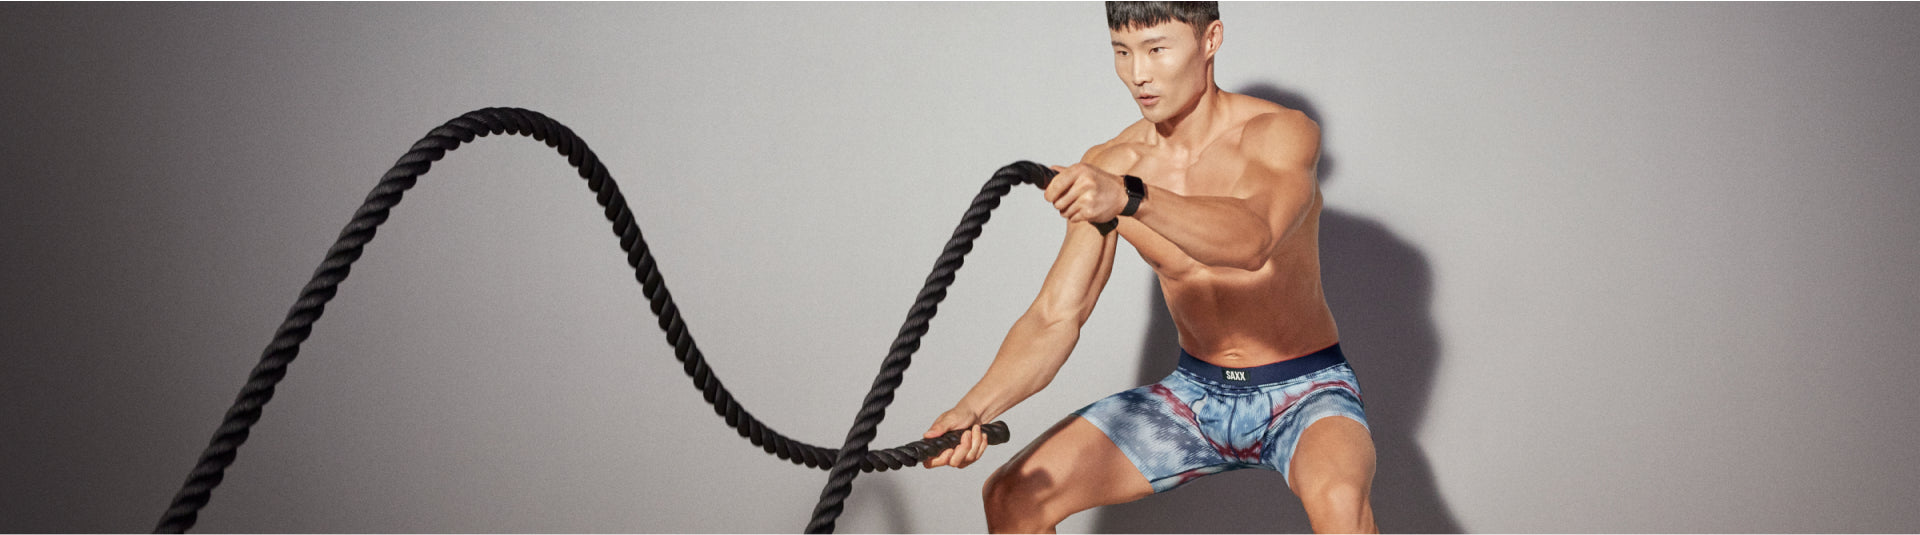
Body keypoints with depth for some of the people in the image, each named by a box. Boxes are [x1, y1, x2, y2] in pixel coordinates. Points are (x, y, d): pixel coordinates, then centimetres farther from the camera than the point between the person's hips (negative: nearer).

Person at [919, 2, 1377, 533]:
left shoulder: (1283, 133, -18)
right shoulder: (1108, 168, -6)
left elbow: (1251, 241, -40)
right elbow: (1055, 318, -9)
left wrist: (1130, 198, -57)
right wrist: (975, 408, -26)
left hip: (1304, 390, -4)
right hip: (1195, 393, 4)